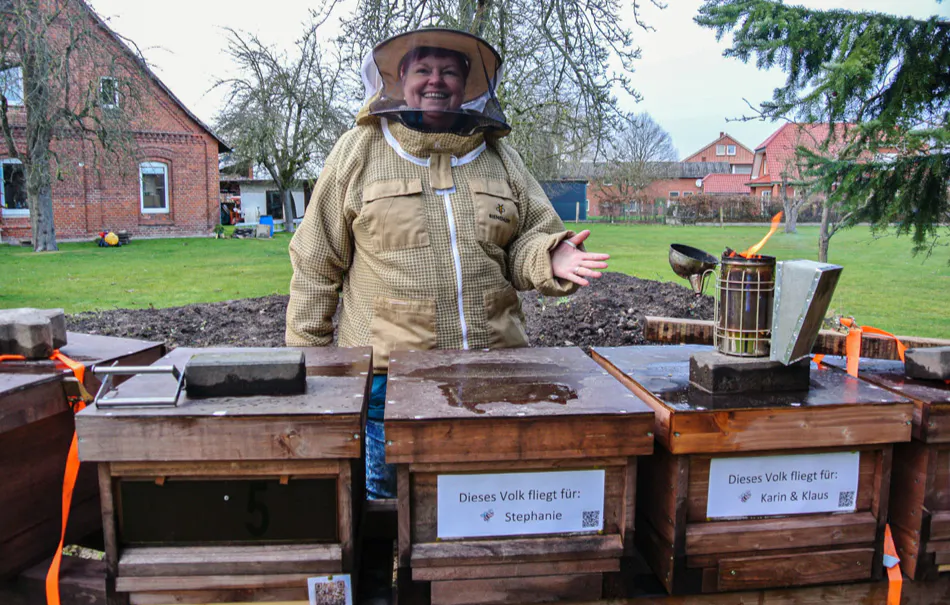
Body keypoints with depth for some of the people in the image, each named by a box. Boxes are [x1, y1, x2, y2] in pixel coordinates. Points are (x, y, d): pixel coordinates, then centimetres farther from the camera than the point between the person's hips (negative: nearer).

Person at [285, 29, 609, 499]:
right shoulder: (358, 151, 3)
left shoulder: (499, 156, 12)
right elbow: (317, 265, 3)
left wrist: (551, 258, -12)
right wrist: (306, 355, 2)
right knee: (387, 499, 10)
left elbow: (526, 241, 12)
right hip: (387, 369, -2)